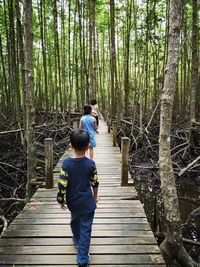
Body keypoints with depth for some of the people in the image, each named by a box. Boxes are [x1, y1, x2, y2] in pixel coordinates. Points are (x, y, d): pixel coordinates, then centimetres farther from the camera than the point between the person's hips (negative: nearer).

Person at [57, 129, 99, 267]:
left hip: (72, 202, 2)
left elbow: (62, 185, -16)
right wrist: (95, 196, 14)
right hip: (87, 203, -2)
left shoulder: (66, 163, -18)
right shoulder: (91, 164, -17)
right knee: (85, 228, 11)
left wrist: (61, 200, 1)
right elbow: (95, 183, -5)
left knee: (75, 220, 29)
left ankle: (77, 240, 54)